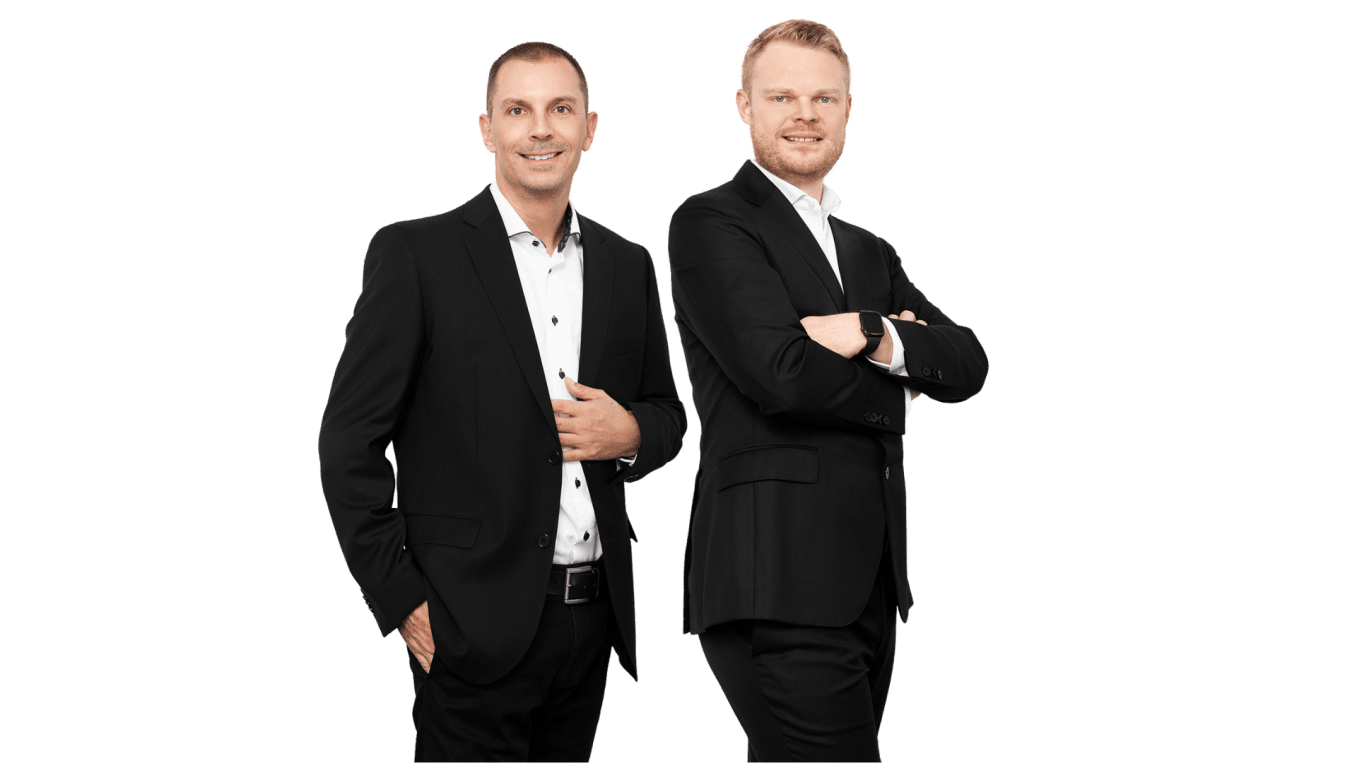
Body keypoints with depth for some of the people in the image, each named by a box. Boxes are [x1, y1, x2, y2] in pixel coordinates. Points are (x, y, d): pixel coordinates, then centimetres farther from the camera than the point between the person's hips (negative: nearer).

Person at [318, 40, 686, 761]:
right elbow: (350, 442, -5)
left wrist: (629, 433, -3)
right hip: (476, 623, -5)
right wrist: (403, 600, -10)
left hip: (593, 616, 5)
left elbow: (668, 415, 21)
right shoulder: (414, 254, -4)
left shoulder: (627, 266, 12)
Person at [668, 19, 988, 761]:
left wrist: (874, 336, -9)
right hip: (778, 581, -7)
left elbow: (967, 364, 10)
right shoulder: (712, 222, 0)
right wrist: (897, 391, 3)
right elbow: (780, 373, -13)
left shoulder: (870, 253, 24)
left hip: (872, 585, 7)